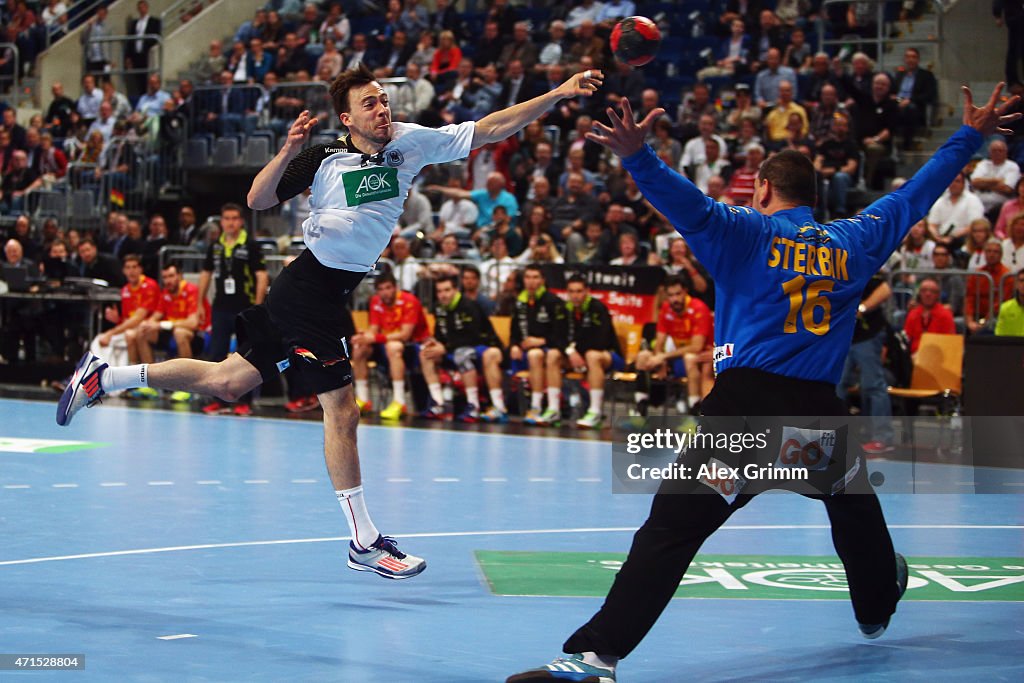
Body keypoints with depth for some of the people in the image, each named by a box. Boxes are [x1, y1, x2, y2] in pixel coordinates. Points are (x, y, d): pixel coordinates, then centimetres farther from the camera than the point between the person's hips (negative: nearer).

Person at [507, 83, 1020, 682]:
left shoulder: (747, 233, 4)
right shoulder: (855, 243, 15)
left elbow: (691, 204, -15)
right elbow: (916, 195, 27)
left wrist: (638, 156, -26)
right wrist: (971, 137, 39)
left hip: (744, 408, -4)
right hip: (820, 411, 4)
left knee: (671, 529, -12)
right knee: (856, 508, 34)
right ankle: (877, 604, 59)